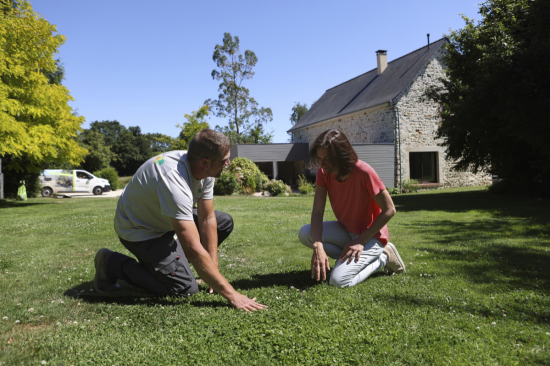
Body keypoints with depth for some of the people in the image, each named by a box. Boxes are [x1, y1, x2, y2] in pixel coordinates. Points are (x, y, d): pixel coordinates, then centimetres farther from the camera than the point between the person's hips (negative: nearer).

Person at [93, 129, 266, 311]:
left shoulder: (205, 170, -13)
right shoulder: (174, 181, -39)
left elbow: (207, 220, -7)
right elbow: (194, 249, -40)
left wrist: (213, 270, -8)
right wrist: (231, 295, -36)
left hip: (166, 221, 9)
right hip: (140, 231, -8)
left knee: (225, 222, 3)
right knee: (186, 287, -16)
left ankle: (173, 260, 12)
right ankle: (112, 264, -2)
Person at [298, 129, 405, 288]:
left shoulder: (364, 172, -27)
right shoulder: (323, 172, -10)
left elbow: (389, 210, -20)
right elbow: (317, 212, -15)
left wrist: (361, 241, -22)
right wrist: (318, 245, -31)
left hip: (370, 235, -6)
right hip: (345, 230, 6)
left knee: (339, 281, -23)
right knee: (305, 234, -16)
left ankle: (382, 257, 0)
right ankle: (349, 258, -3)